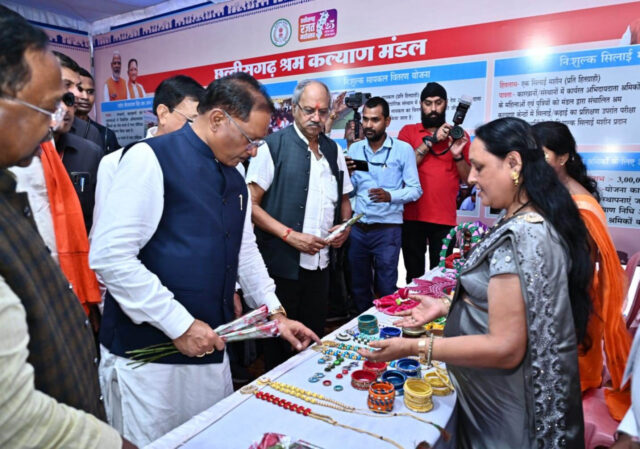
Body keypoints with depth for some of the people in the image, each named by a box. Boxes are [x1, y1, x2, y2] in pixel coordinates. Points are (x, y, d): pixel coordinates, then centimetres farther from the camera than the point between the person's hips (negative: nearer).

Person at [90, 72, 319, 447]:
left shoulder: (234, 177, 10)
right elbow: (110, 256, -20)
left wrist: (276, 314, 12)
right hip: (148, 356, -6)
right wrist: (179, 325, -18)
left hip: (210, 347, 7)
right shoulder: (152, 158, -13)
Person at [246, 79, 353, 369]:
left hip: (320, 263, 5)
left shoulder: (333, 150, 10)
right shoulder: (272, 146, -7)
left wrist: (345, 226, 1)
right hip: (282, 263, -5)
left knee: (314, 338, 18)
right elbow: (251, 205, -11)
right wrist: (290, 235, -19)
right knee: (279, 341, 10)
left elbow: (344, 198, 21)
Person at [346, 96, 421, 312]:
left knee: (386, 288, 6)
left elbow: (415, 189, -7)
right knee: (358, 286, 16)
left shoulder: (403, 149, -4)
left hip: (387, 229, -4)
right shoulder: (354, 149, 7)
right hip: (358, 228, 4)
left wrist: (389, 196, -24)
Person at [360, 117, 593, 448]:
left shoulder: (519, 237, -28)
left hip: (507, 414, -9)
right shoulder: (539, 223, 3)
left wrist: (414, 347, -23)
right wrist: (447, 307, 8)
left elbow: (505, 348, -28)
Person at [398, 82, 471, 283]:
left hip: (445, 218, 1)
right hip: (413, 215, 0)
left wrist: (457, 155, -10)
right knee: (414, 274, 7)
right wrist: (431, 139, -12)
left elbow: (469, 179, 7)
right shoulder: (408, 131, 7)